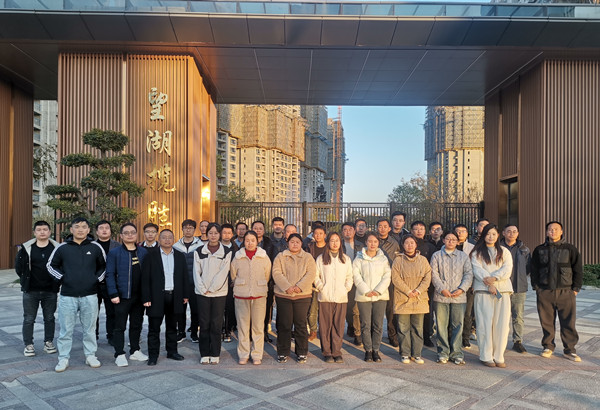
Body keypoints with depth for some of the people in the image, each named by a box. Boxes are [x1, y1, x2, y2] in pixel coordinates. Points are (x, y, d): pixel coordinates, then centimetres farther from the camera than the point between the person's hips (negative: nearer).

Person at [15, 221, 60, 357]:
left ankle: (48, 342, 23)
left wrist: (56, 282, -2)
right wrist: (26, 280, -1)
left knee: (49, 318, 11)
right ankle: (28, 345, 19)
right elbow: (18, 268, 4)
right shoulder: (26, 248, -2)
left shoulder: (57, 248, -3)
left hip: (50, 291, 0)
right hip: (30, 291, 0)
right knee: (28, 319, 8)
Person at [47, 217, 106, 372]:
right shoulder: (62, 248, 1)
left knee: (90, 329, 10)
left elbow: (104, 265, 14)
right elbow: (51, 265, 12)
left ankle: (90, 355, 22)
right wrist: (62, 278, 0)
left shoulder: (96, 247, 2)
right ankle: (63, 358, 19)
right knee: (66, 330, 6)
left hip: (90, 295, 0)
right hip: (67, 295, 0)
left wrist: (98, 278, 2)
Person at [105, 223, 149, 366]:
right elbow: (110, 275, -6)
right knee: (120, 326, 3)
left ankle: (135, 351, 27)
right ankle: (119, 355, 13)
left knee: (137, 324, 14)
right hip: (122, 296, -4)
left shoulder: (143, 252, 9)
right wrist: (113, 294, -14)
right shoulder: (114, 253, -2)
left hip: (139, 295, 4)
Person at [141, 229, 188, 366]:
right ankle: (153, 355, 14)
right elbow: (145, 278, -4)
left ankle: (172, 351, 26)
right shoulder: (150, 256, -1)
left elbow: (184, 277, 10)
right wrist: (146, 298, -10)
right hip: (157, 297, -3)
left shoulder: (180, 256, 9)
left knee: (172, 327, 14)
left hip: (175, 297, 3)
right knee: (154, 328, 4)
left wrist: (185, 295, 6)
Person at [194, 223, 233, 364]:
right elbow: (196, 273, 3)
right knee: (204, 324, 5)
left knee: (216, 324, 2)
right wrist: (203, 289, -7)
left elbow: (223, 272, -5)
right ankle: (204, 354, 16)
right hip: (202, 293, 1)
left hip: (219, 293, -1)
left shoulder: (226, 252, 1)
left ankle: (215, 354, 14)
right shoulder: (199, 251, 6)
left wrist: (211, 288, -9)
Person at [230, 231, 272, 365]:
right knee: (242, 326, 4)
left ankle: (257, 355, 15)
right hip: (241, 295, 0)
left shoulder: (264, 257, 1)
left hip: (259, 295, 0)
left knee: (258, 326, 2)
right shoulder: (237, 257, 2)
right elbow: (233, 276, 13)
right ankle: (243, 355, 17)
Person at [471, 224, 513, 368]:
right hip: (483, 291, -2)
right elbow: (477, 270, -2)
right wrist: (489, 284, -14)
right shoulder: (477, 252, 10)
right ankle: (486, 356, 3)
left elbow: (507, 269, 2)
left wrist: (494, 278, -15)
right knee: (485, 323, -4)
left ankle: (498, 356, 7)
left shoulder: (504, 252, 17)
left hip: (503, 291, 2)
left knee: (502, 324, -1)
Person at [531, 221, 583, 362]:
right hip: (544, 292, 1)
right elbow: (534, 270, 12)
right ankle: (548, 347, 20)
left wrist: (575, 288, 1)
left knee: (568, 322, 2)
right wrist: (536, 287, 5)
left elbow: (578, 270, 6)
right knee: (547, 321, 7)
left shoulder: (570, 249, 5)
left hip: (565, 292, -1)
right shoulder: (539, 250, 8)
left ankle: (569, 349, 15)